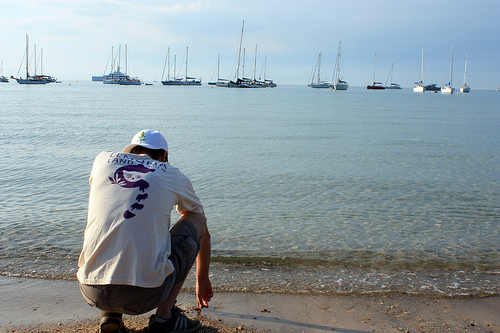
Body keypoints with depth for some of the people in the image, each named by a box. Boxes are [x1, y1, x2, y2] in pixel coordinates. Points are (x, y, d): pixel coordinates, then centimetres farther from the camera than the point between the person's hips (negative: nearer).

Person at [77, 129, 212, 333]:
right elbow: (203, 233, 27)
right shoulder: (174, 176, 13)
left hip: (91, 293, 4)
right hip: (144, 295, -3)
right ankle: (164, 316, 16)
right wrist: (202, 280, 44)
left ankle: (109, 315, 17)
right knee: (196, 221, 18)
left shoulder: (104, 160, 16)